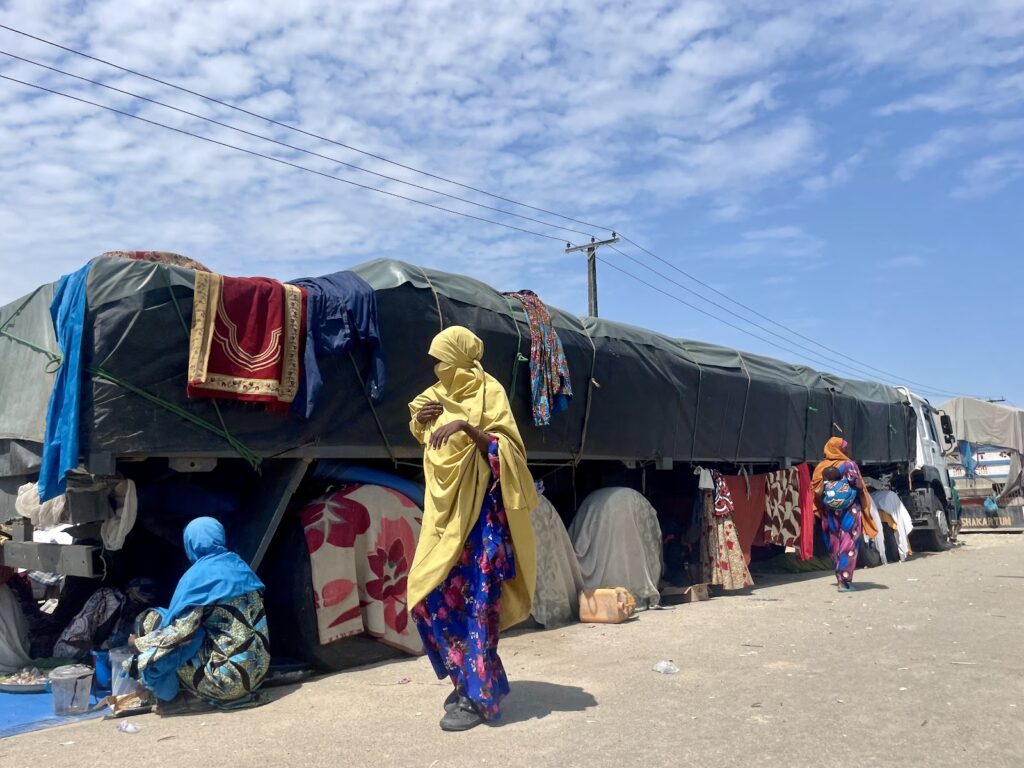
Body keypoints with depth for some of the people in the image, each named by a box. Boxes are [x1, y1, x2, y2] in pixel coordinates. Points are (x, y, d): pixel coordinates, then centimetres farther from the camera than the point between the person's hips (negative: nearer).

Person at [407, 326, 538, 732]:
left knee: (475, 599, -6)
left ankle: (477, 696, 2)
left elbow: (505, 449, -14)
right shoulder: (439, 394, 12)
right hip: (446, 509, 7)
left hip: (480, 509, -7)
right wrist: (420, 418, 3)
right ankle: (469, 678, 19)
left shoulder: (488, 391, -7)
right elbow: (422, 431, 26)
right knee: (431, 596, 5)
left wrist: (466, 426, -27)